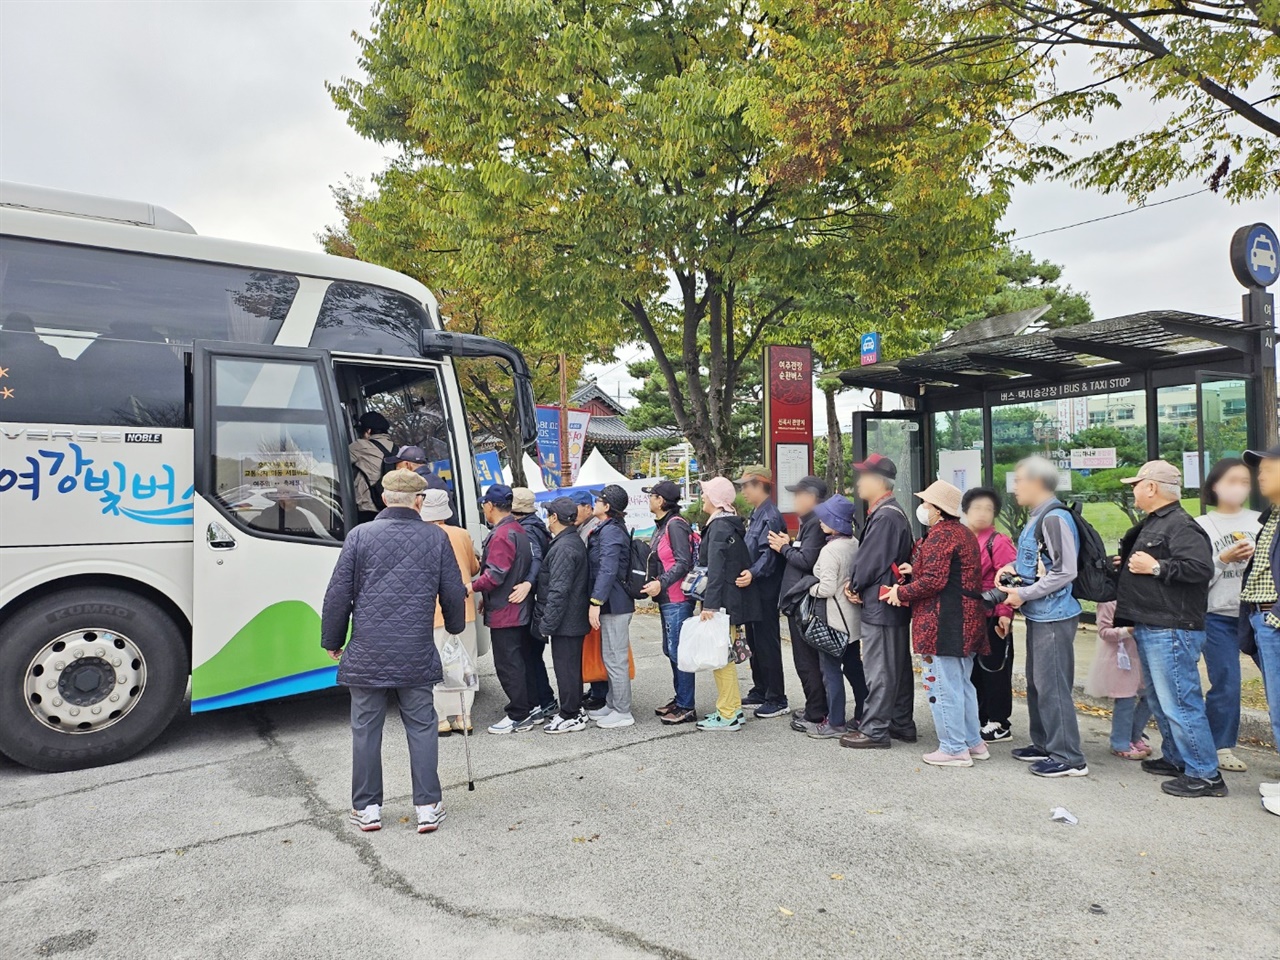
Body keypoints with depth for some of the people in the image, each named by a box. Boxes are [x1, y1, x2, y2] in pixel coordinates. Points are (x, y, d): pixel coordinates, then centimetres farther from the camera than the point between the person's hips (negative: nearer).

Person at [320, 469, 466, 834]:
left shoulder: (360, 536, -4)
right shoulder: (436, 538, 0)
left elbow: (338, 596, -2)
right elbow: (454, 593, 5)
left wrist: (332, 641, 12)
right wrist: (454, 627, 25)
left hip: (366, 654, 0)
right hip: (416, 654, 1)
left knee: (366, 729, 11)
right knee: (422, 726, 11)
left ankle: (367, 808, 21)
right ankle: (428, 806, 14)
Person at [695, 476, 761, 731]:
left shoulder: (719, 526, -14)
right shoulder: (732, 524, 15)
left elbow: (715, 569, -21)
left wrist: (710, 604, -24)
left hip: (722, 601, -10)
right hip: (734, 600, 10)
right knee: (725, 655, 15)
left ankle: (727, 715, 3)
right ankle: (733, 708, 23)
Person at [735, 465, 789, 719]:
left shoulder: (771, 517, -16)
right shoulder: (756, 514, 13)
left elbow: (768, 555, -25)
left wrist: (752, 573, -39)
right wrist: (746, 575, 16)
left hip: (765, 591, -10)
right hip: (752, 588, 10)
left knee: (767, 643, -2)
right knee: (754, 641, 17)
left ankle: (777, 699, 8)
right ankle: (759, 691, 29)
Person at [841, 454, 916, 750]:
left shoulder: (884, 517, -19)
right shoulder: (894, 513, 15)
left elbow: (871, 560, -18)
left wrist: (855, 586, -2)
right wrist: (857, 584, 4)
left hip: (880, 605, -11)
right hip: (895, 603, 11)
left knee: (879, 670, -3)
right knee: (899, 666, 16)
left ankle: (874, 730, 4)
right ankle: (902, 725, 26)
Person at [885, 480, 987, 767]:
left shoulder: (939, 534, -16)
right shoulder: (964, 532, 16)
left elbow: (933, 581, -22)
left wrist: (902, 593, -9)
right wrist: (916, 570, 9)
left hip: (943, 623, -10)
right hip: (966, 622, 11)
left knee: (943, 687, -1)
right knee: (963, 684, 19)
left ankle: (954, 749, 6)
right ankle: (974, 742, 27)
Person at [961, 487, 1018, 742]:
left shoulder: (999, 542, -11)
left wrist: (1005, 613, -21)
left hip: (992, 619, -7)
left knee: (994, 669, 3)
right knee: (972, 669, 15)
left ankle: (999, 724, 15)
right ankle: (978, 719, 28)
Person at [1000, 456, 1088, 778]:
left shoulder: (1054, 518, -17)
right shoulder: (1036, 517, 12)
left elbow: (1066, 571, -21)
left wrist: (1024, 594, -18)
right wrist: (1013, 567, 7)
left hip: (1054, 615, -10)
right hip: (1039, 615, 10)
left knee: (1052, 685, -4)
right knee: (1036, 682, 18)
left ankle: (1069, 757, 6)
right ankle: (1044, 744, 30)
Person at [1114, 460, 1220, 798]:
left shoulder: (1180, 525, -15)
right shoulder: (1153, 524, 18)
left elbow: (1201, 568, -26)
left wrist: (1155, 567, -22)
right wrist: (1128, 565, 14)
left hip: (1171, 630, -11)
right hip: (1151, 628, 11)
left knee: (1179, 703, -7)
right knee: (1160, 700, 19)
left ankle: (1205, 774, 2)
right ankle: (1175, 759, 31)